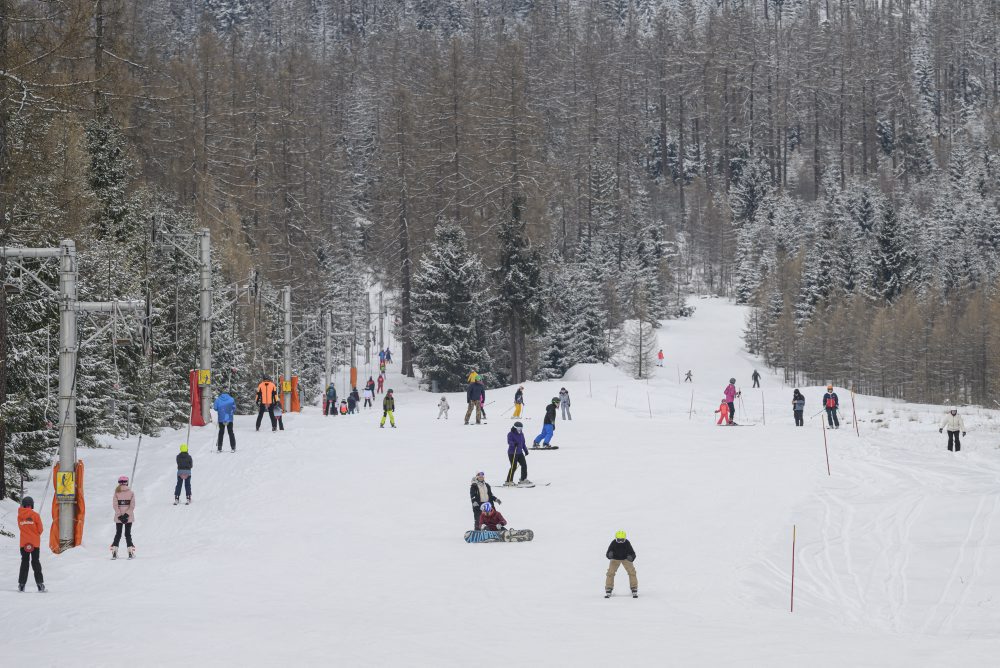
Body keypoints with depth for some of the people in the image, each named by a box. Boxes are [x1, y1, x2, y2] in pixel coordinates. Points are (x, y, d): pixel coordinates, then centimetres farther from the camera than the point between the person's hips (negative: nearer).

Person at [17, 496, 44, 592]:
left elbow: (20, 527, 8)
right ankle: (39, 583, 0)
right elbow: (40, 529, -3)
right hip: (35, 543, -2)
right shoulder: (35, 515, -10)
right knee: (35, 562, 5)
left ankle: (21, 584, 4)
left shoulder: (20, 516, -2)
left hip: (23, 543, 2)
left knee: (24, 562, 9)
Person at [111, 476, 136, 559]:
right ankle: (130, 552, 2)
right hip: (129, 518, 0)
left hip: (118, 518, 0)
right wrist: (127, 514, -13)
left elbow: (115, 506, -9)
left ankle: (114, 552, 1)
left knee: (118, 534, 8)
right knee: (128, 534, 7)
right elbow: (132, 506, -10)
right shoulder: (131, 493, -3)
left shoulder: (116, 493, -3)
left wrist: (120, 515, -10)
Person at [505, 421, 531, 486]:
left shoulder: (521, 434, 13)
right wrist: (514, 444, -46)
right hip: (512, 453, -8)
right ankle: (508, 481, -3)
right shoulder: (511, 434, -11)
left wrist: (525, 450, 19)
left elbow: (523, 443, 22)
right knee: (514, 467, -11)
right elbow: (509, 441, -27)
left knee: (524, 464, 4)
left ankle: (523, 480, 17)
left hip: (520, 452, 8)